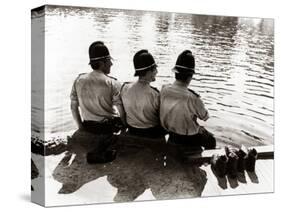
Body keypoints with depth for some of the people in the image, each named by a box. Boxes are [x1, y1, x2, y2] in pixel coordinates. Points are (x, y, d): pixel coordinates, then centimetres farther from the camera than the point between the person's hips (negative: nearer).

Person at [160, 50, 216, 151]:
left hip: (171, 136, 6)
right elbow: (205, 117, -14)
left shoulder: (164, 90, -19)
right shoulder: (192, 98, -34)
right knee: (211, 141, 28)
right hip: (189, 140, -5)